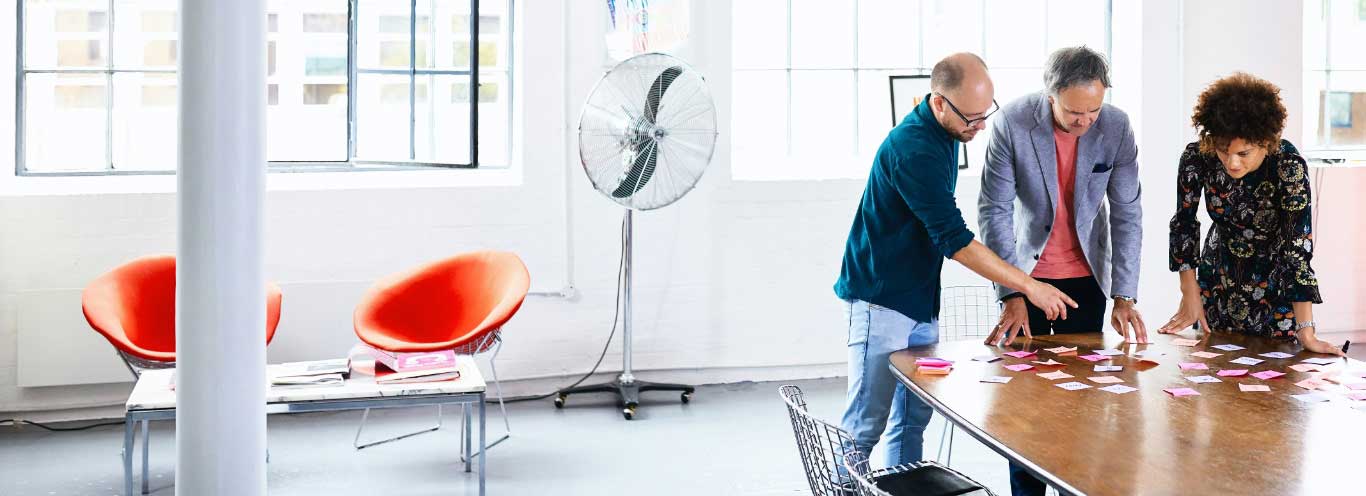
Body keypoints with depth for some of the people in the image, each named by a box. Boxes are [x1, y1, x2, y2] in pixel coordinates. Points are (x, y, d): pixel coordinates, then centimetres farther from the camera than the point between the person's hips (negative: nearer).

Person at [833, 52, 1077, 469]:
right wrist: (1029, 286, -23)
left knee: (913, 420, 11)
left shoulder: (945, 133, 7)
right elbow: (954, 240, -26)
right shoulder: (913, 148, -24)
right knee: (864, 427, -6)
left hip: (920, 302, 9)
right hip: (880, 302, -9)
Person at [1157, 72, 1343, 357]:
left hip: (1273, 285, -2)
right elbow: (1184, 223, -7)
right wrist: (1190, 296, -7)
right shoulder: (1197, 157, -21)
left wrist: (1306, 334, -33)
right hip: (1218, 278, 3)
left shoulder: (1289, 166, -29)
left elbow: (1298, 248, -30)